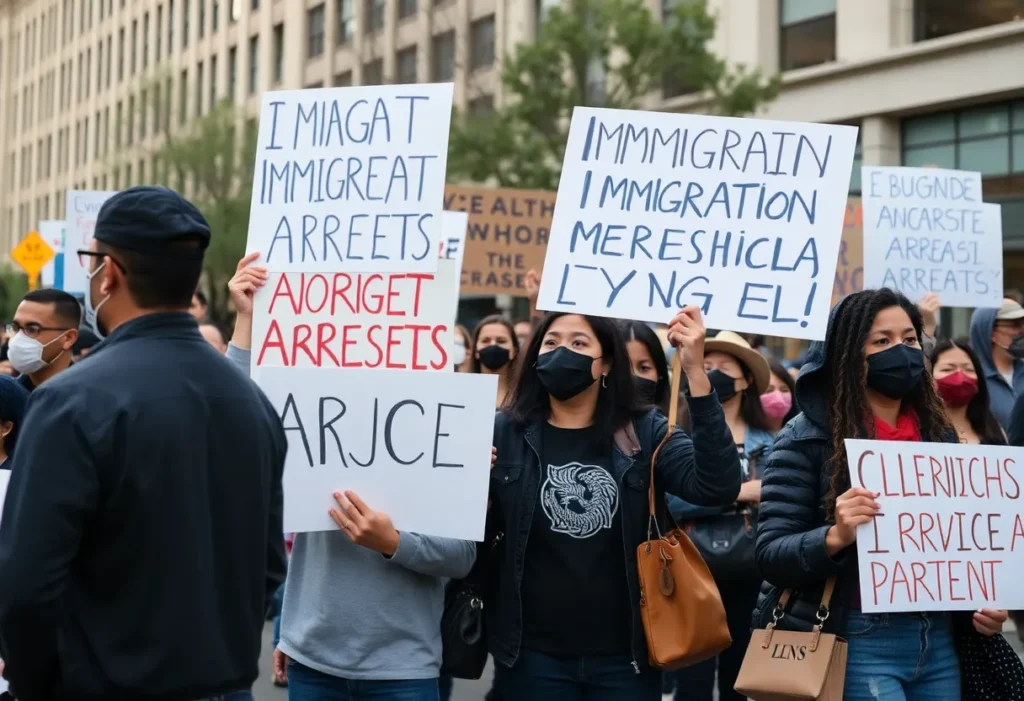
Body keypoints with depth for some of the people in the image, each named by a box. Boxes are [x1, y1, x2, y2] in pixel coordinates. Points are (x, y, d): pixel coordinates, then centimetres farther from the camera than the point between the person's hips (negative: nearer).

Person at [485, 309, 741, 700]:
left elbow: (717, 488, -15)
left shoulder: (644, 433, 1)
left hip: (625, 656, 1)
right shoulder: (505, 434, 0)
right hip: (533, 655, 0)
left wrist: (695, 372, -20)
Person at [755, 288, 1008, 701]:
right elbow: (771, 555, -11)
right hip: (857, 643, -6)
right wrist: (835, 537, -28)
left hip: (937, 640, 6)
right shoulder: (808, 439, -6)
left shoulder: (940, 435, 11)